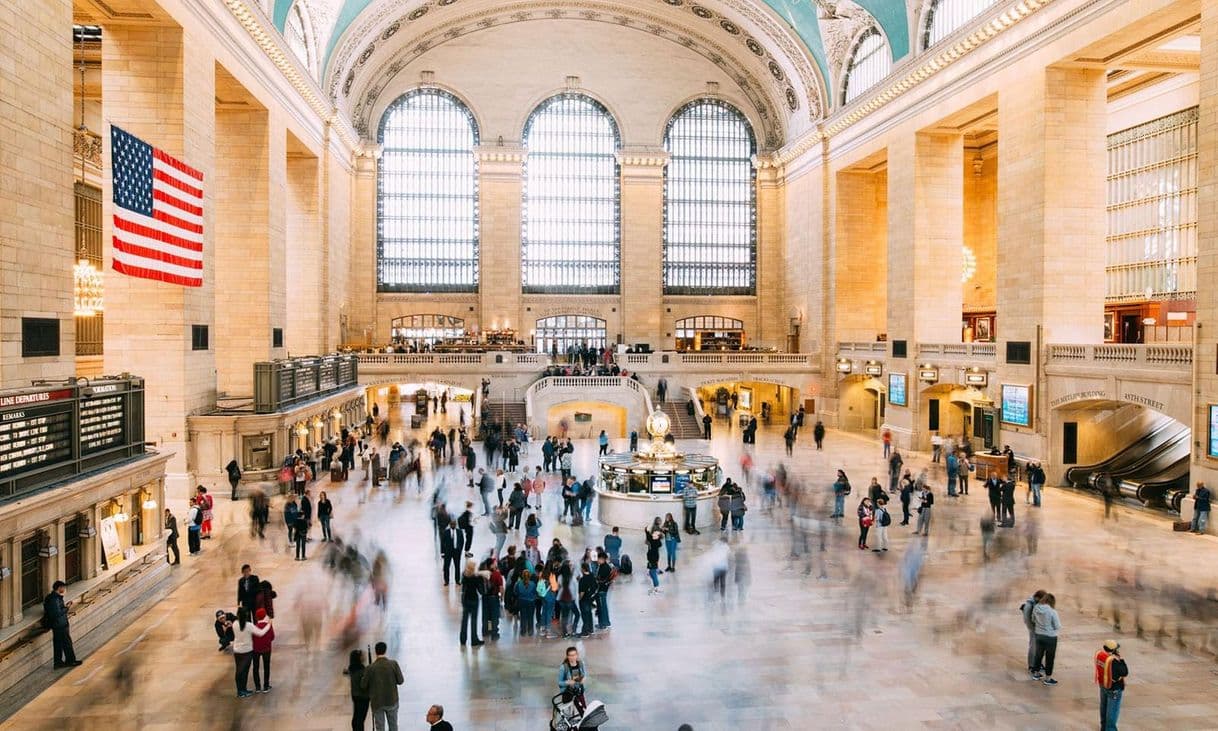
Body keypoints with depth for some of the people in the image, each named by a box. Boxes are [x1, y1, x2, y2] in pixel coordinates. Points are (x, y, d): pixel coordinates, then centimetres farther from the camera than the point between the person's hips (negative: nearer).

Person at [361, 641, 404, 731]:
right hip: (392, 700, 1)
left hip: (377, 702, -1)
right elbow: (400, 681, -8)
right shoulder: (393, 664, -13)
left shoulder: (370, 667, -14)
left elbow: (363, 685, -5)